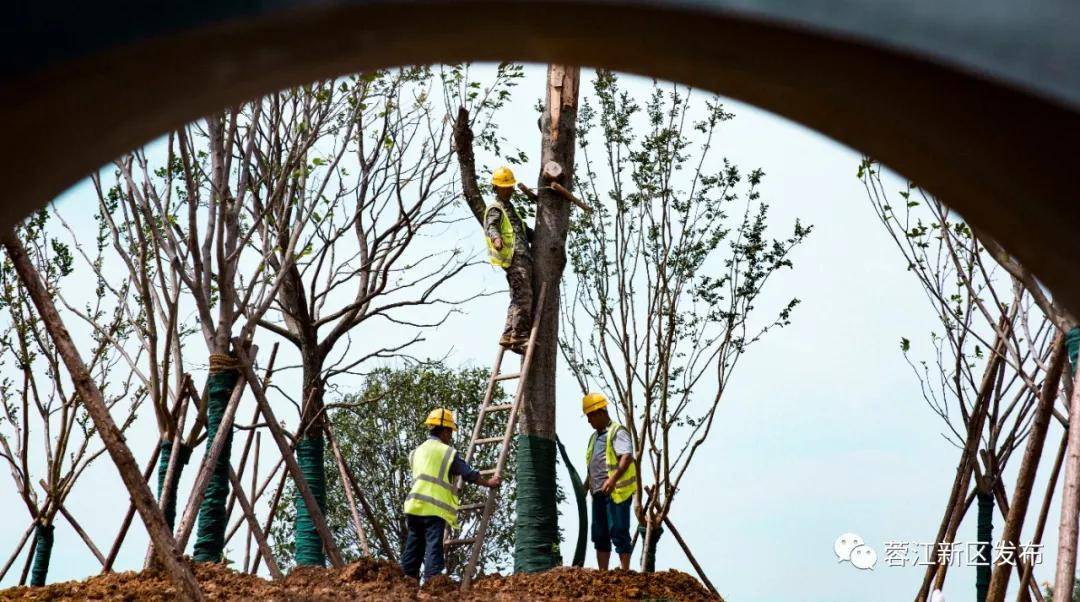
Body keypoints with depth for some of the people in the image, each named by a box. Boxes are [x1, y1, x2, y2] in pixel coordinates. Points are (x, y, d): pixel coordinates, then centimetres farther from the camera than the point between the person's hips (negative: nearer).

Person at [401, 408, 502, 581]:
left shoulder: (416, 452, 18)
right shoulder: (448, 452, 2)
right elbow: (469, 474, 7)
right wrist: (489, 483, 22)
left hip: (415, 506, 6)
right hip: (435, 508, -5)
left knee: (413, 548, 12)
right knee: (434, 547, -8)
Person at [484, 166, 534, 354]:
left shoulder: (510, 209, 31)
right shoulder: (495, 208, 1)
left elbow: (525, 231, 41)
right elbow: (491, 226, -18)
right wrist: (496, 238, -39)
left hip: (524, 257, 9)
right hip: (514, 256, -9)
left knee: (519, 299, 4)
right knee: (523, 296, -18)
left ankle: (509, 336, 3)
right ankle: (518, 336, -21)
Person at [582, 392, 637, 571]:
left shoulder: (617, 432, -7)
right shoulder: (595, 437, 21)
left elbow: (627, 457, -22)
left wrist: (613, 479, -32)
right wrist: (591, 484, 17)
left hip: (616, 492, -9)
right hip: (599, 493, 9)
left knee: (619, 532, -8)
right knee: (600, 534, 10)